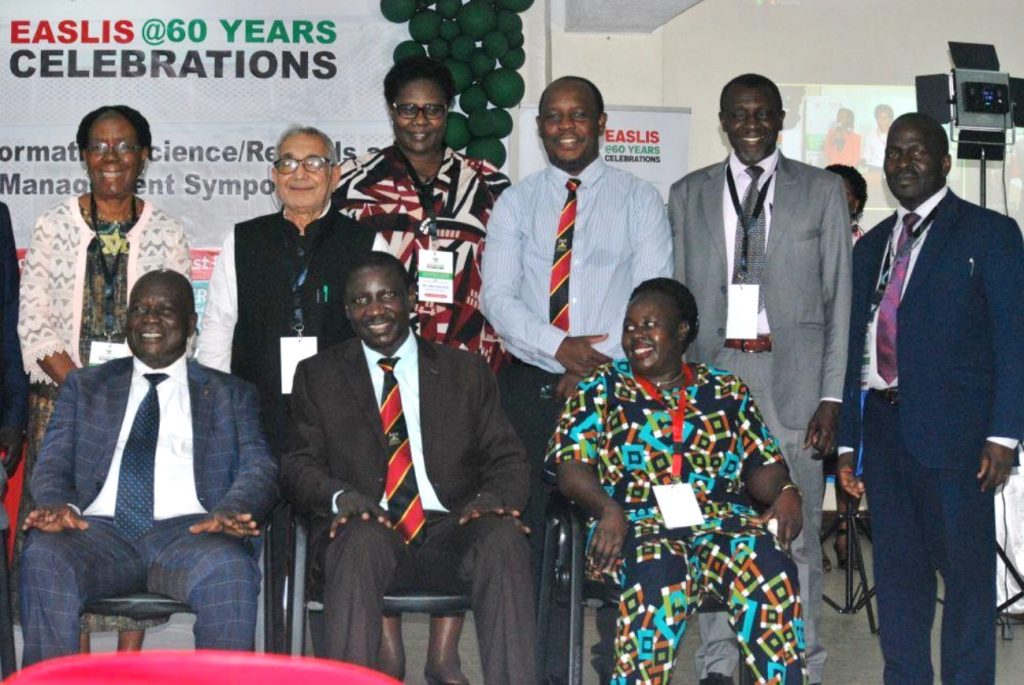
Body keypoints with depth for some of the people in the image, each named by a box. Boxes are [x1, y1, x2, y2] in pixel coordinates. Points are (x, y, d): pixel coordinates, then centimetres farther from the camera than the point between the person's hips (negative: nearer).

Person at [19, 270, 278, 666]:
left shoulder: (231, 395, 21)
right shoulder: (85, 386, 25)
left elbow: (258, 469, 8)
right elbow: (53, 464, 15)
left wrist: (230, 512, -18)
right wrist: (56, 505, -12)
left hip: (187, 531, -1)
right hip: (99, 530, 1)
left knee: (231, 570, -36)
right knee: (43, 560, -33)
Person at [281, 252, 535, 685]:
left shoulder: (467, 371, 18)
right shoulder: (318, 376, 17)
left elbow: (506, 459, 12)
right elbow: (299, 465, 7)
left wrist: (491, 498, -12)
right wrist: (341, 496, -17)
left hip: (448, 534, 1)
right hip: (364, 532, -1)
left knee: (503, 537, -32)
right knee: (362, 539, -37)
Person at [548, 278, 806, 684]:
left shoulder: (726, 392, 20)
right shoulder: (600, 391, 15)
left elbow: (761, 465, 16)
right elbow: (570, 466, 3)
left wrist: (785, 492, -7)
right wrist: (607, 507, -17)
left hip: (722, 519, 2)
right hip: (635, 524, -2)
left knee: (771, 570, -31)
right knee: (662, 573, -38)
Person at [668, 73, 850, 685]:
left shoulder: (822, 190, 8)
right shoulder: (688, 194, 12)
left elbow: (839, 298, 5)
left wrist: (832, 395, -3)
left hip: (793, 379, -1)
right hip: (713, 374, 2)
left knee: (797, 531, -1)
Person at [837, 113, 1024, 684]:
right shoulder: (872, 246, 17)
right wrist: (848, 441, 12)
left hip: (953, 431, -5)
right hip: (884, 430, 5)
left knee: (966, 570, -1)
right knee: (897, 573, 10)